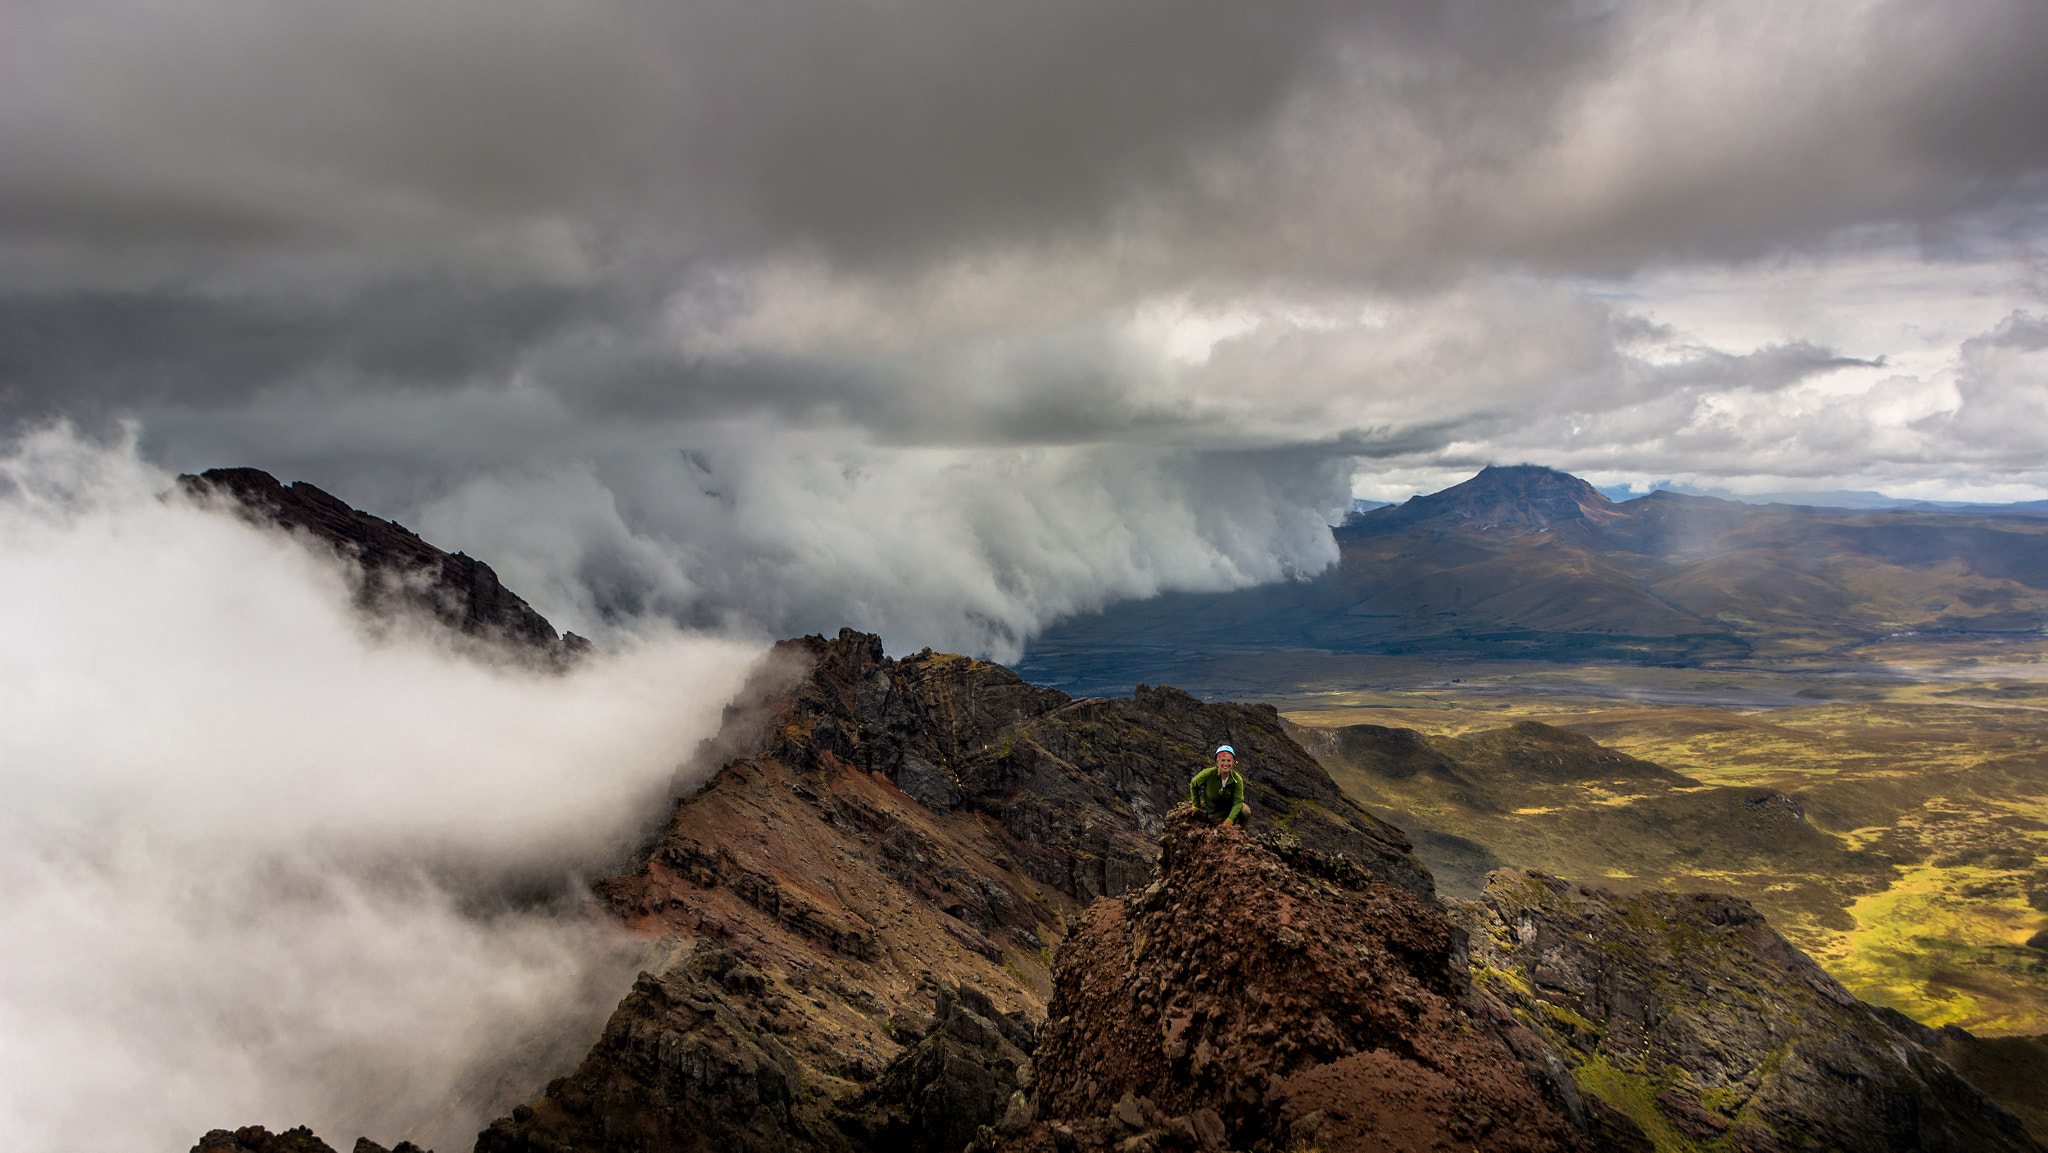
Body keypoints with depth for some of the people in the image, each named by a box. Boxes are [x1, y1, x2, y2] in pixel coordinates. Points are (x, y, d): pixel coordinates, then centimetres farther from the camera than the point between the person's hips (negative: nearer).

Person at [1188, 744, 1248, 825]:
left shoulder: (1237, 779, -17)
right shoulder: (1208, 774, -20)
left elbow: (1238, 801, -20)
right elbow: (1193, 784, -2)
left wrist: (1230, 819, -34)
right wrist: (1196, 806, 3)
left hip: (1230, 809, 1)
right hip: (1212, 812, -1)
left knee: (1246, 812, -26)